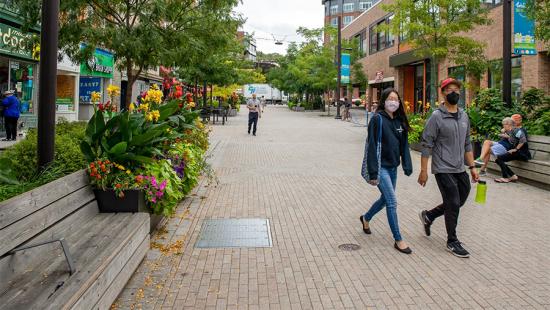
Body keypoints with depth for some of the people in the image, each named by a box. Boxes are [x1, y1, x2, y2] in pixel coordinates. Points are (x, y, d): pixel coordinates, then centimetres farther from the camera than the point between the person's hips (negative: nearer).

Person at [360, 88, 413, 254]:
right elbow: (372, 146, -16)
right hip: (381, 167, -7)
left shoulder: (399, 120, 7)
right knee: (392, 202, -7)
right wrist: (373, 173, -19)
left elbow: (404, 145, 11)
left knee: (386, 199, 19)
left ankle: (366, 218, 45)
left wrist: (407, 166, 3)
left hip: (392, 167, 7)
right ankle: (398, 240, 4)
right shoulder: (378, 119, -13)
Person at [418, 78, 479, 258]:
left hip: (460, 169, 7)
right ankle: (452, 242, 16)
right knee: (453, 204, -2)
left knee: (459, 202, 13)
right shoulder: (437, 116, -10)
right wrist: (423, 171, -12)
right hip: (443, 169, -7)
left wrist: (472, 166, 12)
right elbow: (427, 145, -11)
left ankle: (428, 216, 35)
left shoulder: (464, 116, 10)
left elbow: (467, 144, 17)